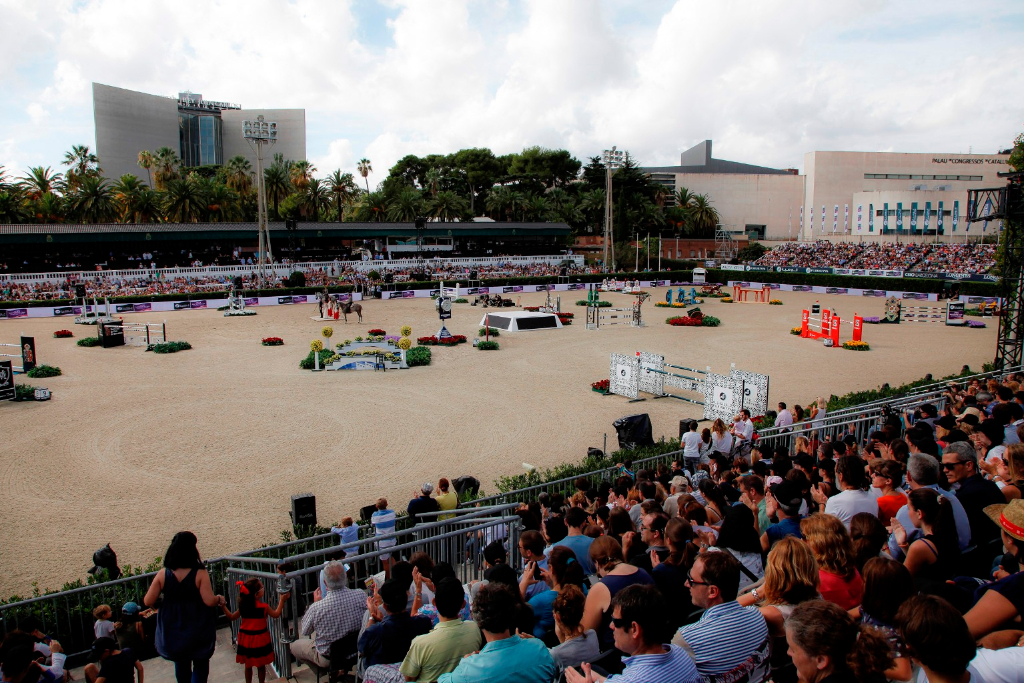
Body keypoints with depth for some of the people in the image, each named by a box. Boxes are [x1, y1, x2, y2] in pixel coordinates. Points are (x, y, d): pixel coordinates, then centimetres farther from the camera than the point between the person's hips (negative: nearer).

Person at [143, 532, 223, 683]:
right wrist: (219, 599, -3)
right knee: (200, 665, 12)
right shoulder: (200, 574, -19)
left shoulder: (163, 575, -10)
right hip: (198, 630, -3)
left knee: (181, 664, 23)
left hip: (173, 630, 3)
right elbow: (209, 601, -23)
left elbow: (148, 602, -7)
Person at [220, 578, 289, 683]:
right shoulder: (263, 607, -17)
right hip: (260, 640, -3)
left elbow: (232, 617, 5)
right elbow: (276, 614, -5)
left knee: (248, 665, 17)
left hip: (246, 640, 3)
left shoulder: (243, 607, -8)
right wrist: (281, 600, 1)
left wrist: (223, 607, 11)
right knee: (261, 666, 12)